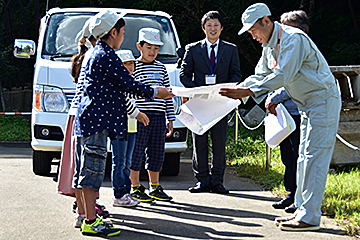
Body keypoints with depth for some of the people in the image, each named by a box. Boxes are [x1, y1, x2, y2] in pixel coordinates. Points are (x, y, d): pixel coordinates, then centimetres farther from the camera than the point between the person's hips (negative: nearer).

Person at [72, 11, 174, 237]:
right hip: (96, 119, -11)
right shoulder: (107, 56, -12)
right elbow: (128, 84, -12)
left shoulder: (94, 54, 20)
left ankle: (88, 213, 20)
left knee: (87, 169, 13)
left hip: (88, 117, 11)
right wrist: (154, 92, 1)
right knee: (93, 169, -10)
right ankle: (91, 222, -10)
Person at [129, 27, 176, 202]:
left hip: (159, 116, 6)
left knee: (157, 152, 10)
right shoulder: (133, 67, -3)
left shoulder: (161, 68, 15)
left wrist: (170, 119, 15)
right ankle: (135, 188, 9)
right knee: (137, 152, -1)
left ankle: (155, 188, 20)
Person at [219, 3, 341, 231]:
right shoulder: (269, 46, 10)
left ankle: (310, 217, -8)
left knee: (314, 158, -10)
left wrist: (248, 92, -25)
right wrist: (236, 91, 1)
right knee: (305, 158, 11)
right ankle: (302, 210, 16)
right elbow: (260, 75, 16)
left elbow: (283, 76, -26)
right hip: (308, 105, 10)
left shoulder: (293, 38, -20)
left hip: (323, 101, -10)